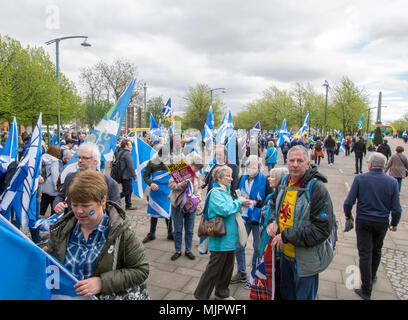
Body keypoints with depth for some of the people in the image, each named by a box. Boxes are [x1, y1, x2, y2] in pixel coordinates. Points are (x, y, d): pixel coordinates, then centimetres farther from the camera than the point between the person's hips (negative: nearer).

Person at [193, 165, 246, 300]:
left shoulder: (226, 191, 12)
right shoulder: (215, 193, -16)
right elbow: (224, 210, -28)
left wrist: (239, 204, 6)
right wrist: (238, 201, -14)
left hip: (229, 237, 9)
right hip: (220, 239, -9)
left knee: (228, 268, 20)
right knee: (214, 269, 3)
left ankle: (222, 293, 39)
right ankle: (200, 295, 20)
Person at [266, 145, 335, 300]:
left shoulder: (317, 188, -21)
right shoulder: (284, 181, 0)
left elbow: (322, 229, -23)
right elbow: (275, 204, 18)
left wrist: (286, 236, -23)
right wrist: (272, 221, -4)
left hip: (306, 260, -6)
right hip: (285, 254, 6)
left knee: (304, 296, 13)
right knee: (285, 294, 25)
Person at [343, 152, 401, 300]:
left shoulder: (360, 178, -12)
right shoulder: (392, 182, -7)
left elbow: (348, 202, -14)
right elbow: (396, 209, -5)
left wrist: (348, 215, 6)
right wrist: (394, 224, 12)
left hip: (363, 221, -2)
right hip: (382, 223, 3)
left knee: (365, 254, 4)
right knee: (376, 251, 23)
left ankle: (366, 290, 9)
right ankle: (372, 276, 45)